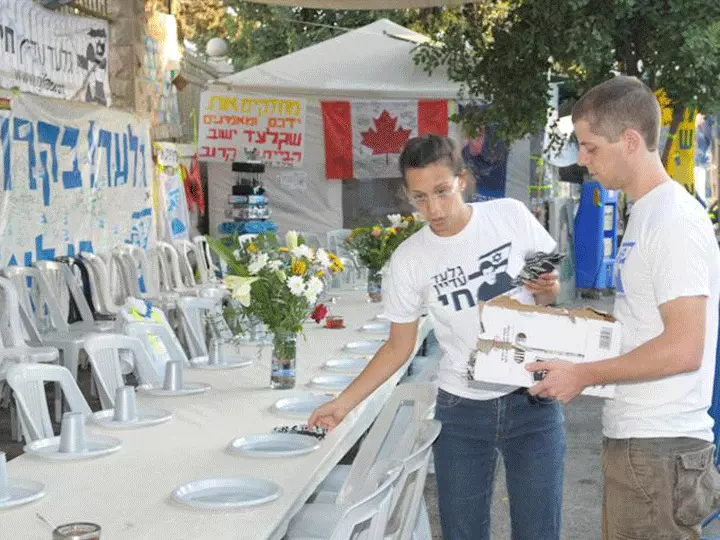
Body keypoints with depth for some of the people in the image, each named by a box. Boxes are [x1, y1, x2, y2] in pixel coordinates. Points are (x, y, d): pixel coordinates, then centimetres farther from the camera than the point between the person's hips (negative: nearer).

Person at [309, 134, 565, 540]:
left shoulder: (511, 216, -7)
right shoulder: (409, 260, -6)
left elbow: (548, 297, 8)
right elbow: (399, 347, 3)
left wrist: (547, 291, -15)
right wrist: (343, 404, -4)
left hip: (532, 403, 0)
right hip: (461, 413, 1)